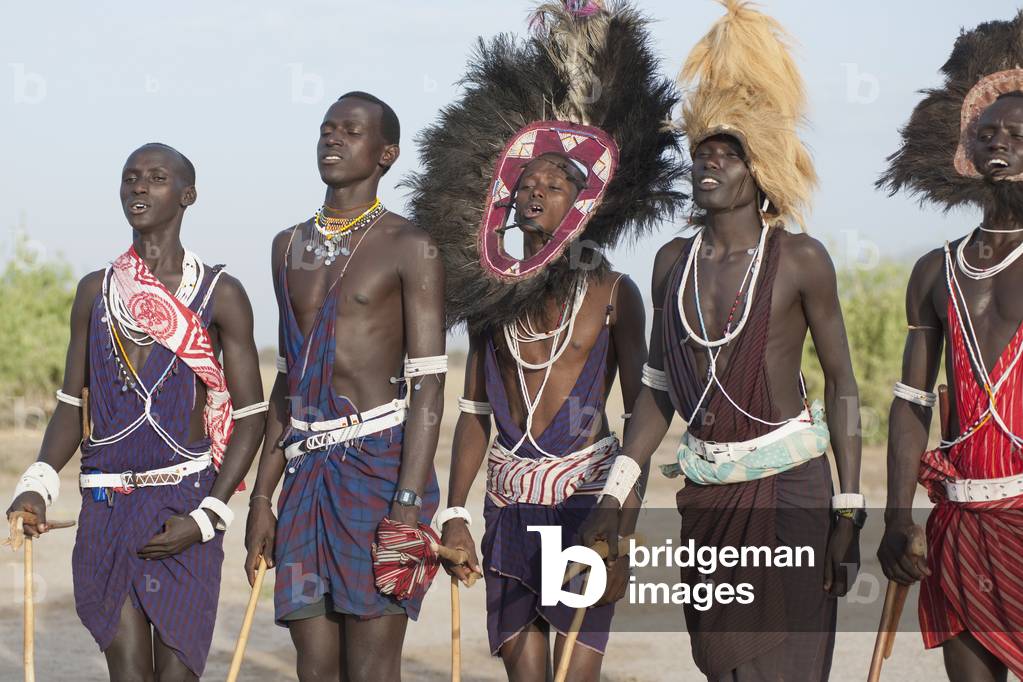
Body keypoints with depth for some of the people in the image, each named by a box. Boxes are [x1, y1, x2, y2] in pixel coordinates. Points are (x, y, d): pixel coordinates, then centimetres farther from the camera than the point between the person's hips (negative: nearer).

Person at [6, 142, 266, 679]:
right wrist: (37, 485, -3)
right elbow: (72, 407, 15)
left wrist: (205, 518, -10)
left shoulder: (220, 295, 1)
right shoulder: (95, 291, 12)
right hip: (105, 509, 3)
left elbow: (250, 417, 0)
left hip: (182, 512, -3)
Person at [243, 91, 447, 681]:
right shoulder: (291, 247, 17)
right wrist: (262, 496, 16)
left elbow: (428, 384, -9)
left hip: (380, 460, -6)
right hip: (308, 468, 6)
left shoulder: (409, 248, -3)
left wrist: (408, 504, -18)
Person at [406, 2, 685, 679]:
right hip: (509, 503, 4)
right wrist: (454, 514, 7)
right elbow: (474, 413, 14)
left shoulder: (613, 293, -1)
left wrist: (625, 529, -12)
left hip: (585, 496, -4)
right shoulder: (491, 291, 10)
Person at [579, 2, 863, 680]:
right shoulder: (674, 261, 6)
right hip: (706, 492, 4)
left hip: (788, 486, -4)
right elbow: (659, 390, 10)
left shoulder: (801, 260, -6)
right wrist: (614, 495, 4)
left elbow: (842, 385, -3)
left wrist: (849, 509, -8)